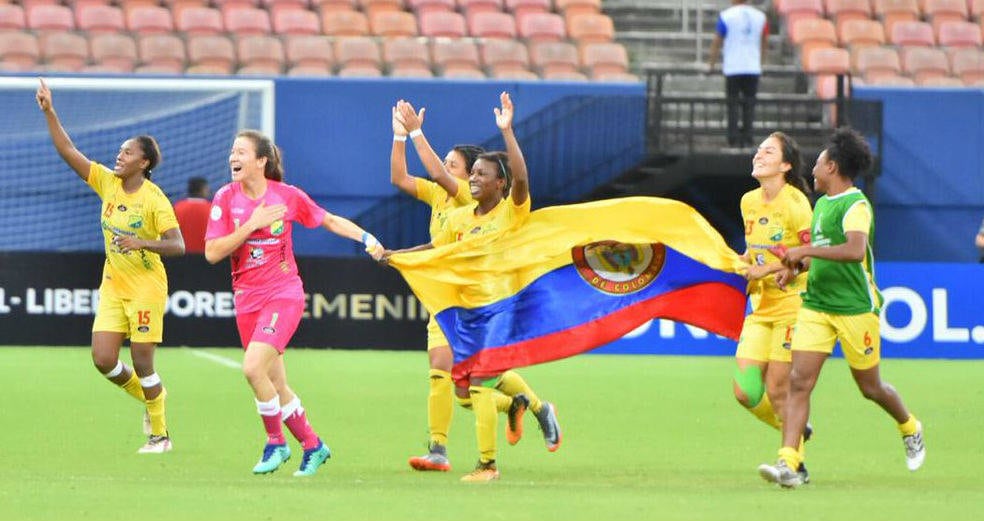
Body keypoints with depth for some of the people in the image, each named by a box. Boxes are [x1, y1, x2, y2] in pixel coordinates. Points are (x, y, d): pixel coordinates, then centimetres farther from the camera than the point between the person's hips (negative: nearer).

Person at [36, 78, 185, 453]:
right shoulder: (107, 182, 2)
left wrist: (143, 243, -35)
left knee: (142, 362, -4)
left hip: (146, 287, -6)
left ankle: (159, 434, 12)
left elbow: (177, 245, -19)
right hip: (113, 286, 6)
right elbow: (68, 151, 1)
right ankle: (149, 399, 26)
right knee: (103, 360, -2)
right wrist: (49, 112, -8)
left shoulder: (154, 199, -14)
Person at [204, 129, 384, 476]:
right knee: (276, 386, 8)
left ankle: (276, 442, -4)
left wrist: (366, 238, -1)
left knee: (253, 368, -22)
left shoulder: (288, 196, -4)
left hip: (283, 294, -4)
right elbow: (212, 253, -8)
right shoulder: (226, 198, -2)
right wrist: (251, 225, -16)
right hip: (247, 300, 4)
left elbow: (329, 221, 11)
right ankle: (312, 445, 28)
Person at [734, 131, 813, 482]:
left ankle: (795, 463, 7)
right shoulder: (749, 202, 10)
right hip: (761, 307, 7)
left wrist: (769, 269, -17)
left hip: (792, 305, -7)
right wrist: (741, 264, 3)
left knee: (778, 390, -7)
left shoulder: (794, 204, -13)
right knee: (745, 391, -2)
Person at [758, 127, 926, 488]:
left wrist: (806, 251, -30)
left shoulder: (856, 206, -14)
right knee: (799, 381, -9)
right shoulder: (822, 204, 14)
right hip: (816, 305, 7)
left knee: (870, 387, 8)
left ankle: (910, 429, 38)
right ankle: (788, 464, -16)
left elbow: (855, 250, -31)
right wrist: (796, 267, 11)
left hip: (856, 308, -7)